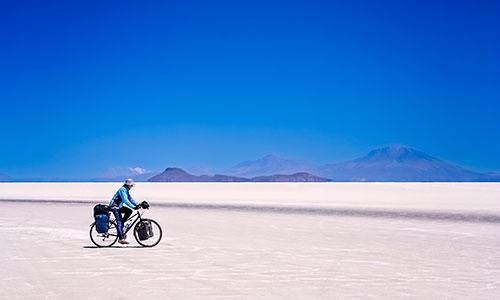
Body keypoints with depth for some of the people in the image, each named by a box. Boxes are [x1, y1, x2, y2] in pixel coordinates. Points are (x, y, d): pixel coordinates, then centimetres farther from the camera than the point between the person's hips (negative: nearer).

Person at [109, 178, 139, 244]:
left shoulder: (126, 190, 11)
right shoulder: (122, 190, -20)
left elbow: (130, 199, 11)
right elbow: (125, 200, -30)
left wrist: (137, 205, -1)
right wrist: (133, 207, -33)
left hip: (119, 207, 9)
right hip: (114, 207, -9)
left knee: (129, 211, -5)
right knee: (119, 222, -13)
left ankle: (121, 224, 5)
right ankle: (120, 239, -15)